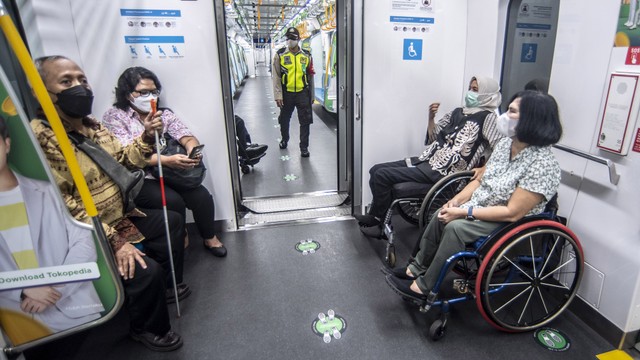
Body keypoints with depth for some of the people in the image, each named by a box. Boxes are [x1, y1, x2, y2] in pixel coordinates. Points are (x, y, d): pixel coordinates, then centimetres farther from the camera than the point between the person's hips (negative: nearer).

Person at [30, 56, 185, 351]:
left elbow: (125, 160, 13)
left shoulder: (92, 126, 5)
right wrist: (114, 240, -28)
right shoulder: (39, 139, -24)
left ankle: (167, 286, 36)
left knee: (172, 221, 21)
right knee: (146, 271, -24)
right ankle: (147, 329, 7)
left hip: (122, 217, 10)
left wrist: (147, 136, -7)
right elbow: (61, 206, -27)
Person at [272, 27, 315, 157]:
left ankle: (304, 147, 11)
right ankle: (284, 139, 41)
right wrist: (278, 95, -10)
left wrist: (312, 95, 9)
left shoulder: (307, 55, 4)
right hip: (286, 93, 0)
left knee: (305, 121, -1)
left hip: (303, 93, 0)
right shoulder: (280, 55, -1)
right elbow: (276, 77, -3)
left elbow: (310, 77, 9)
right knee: (284, 119, 16)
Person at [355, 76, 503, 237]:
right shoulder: (457, 112, 19)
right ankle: (376, 215, 15)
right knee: (376, 170, 2)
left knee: (382, 175, -18)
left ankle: (381, 223, 0)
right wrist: (431, 117, 5)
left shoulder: (487, 117, -3)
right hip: (427, 161, 8)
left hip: (442, 171, -8)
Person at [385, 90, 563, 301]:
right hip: (479, 206, 7)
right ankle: (417, 268, 5)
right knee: (441, 215, -11)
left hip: (509, 224, -7)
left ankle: (424, 286, -13)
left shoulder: (543, 164, -25)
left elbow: (513, 213, -26)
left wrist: (465, 212, -24)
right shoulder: (505, 144, -1)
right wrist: (456, 201, -8)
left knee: (455, 227, -27)